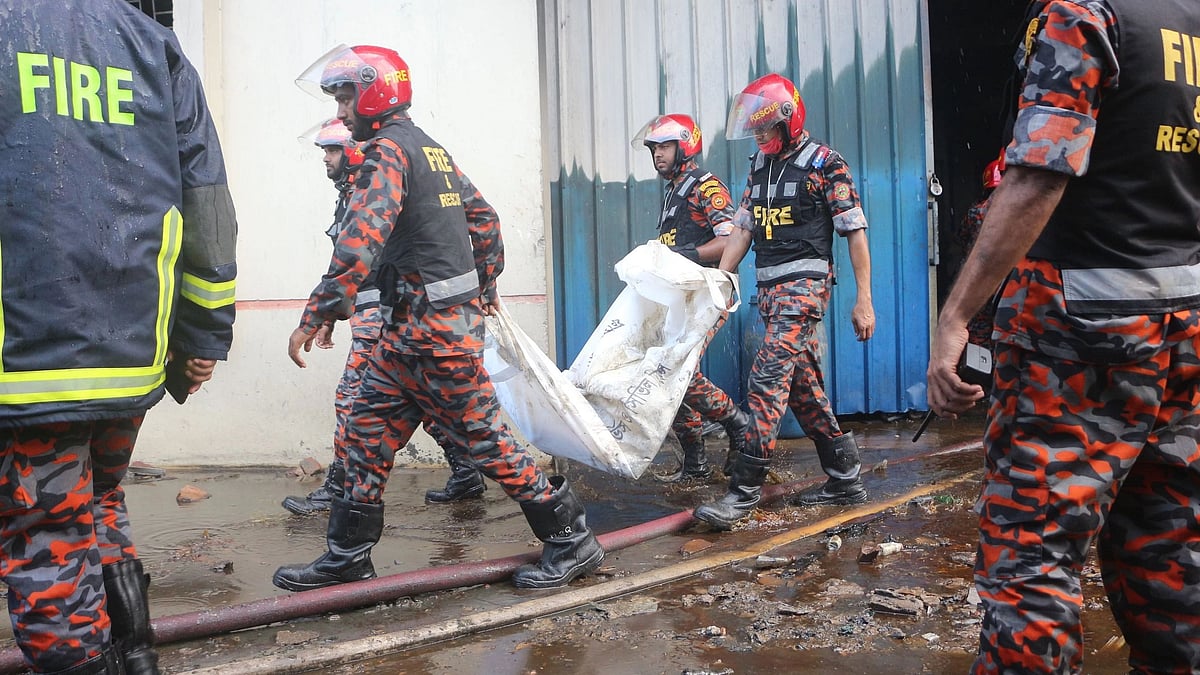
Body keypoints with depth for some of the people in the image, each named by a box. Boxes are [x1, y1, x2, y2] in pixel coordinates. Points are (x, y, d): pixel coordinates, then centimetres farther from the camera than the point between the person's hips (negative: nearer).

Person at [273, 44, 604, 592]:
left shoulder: (388, 150, -12)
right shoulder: (431, 149, 17)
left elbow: (362, 239, -25)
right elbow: (484, 217, 23)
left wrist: (317, 315, -25)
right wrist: (485, 284, 33)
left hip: (431, 327, -10)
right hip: (411, 329, 10)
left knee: (482, 435, -2)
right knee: (368, 430, 12)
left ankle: (572, 539, 9)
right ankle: (348, 556, 20)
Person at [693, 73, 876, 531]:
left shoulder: (824, 163, -4)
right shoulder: (760, 166, 16)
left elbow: (855, 231, -6)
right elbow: (742, 228, 15)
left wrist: (863, 299, -9)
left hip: (805, 284, -8)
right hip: (769, 288, 8)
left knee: (768, 381, -16)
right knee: (803, 388, 9)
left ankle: (743, 491, -15)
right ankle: (846, 479, 20)